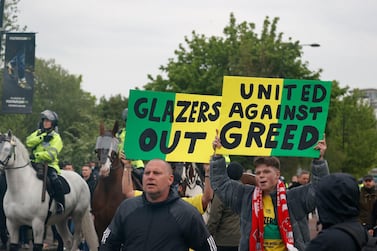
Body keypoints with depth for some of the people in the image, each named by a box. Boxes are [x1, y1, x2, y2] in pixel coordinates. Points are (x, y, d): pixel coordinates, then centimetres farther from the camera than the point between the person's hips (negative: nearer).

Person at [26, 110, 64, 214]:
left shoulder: (56, 137, 0)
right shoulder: (38, 133, 17)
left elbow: (51, 154, -15)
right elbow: (29, 142, -2)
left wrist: (36, 155, -26)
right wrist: (42, 137, -14)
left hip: (49, 165, -5)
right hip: (35, 164, 5)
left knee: (54, 180, -30)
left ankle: (60, 204, -20)